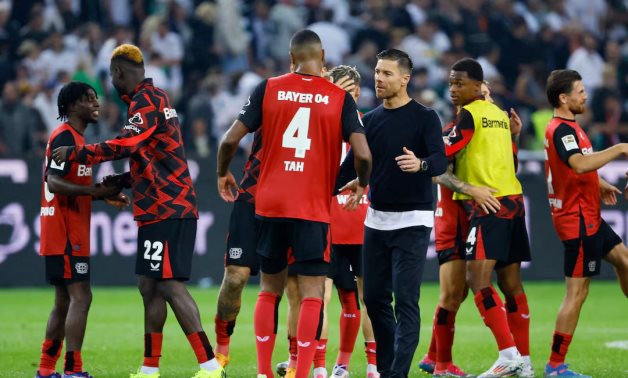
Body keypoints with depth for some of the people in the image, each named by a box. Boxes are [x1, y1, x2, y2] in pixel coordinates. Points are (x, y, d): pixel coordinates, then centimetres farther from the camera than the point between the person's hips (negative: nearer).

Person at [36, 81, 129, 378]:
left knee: (64, 302, 13)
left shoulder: (74, 137, 19)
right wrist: (95, 191, -28)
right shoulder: (65, 137, -13)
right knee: (80, 297, -13)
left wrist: (104, 195, 11)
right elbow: (53, 183, -23)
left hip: (70, 234, 11)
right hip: (65, 235, -11)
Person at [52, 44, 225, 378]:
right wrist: (122, 180, 22)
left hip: (167, 209, -10)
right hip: (161, 209, 10)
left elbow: (124, 146, -24)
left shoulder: (146, 101, -11)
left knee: (171, 286, -13)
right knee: (149, 287, 12)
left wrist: (75, 153, -15)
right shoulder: (157, 98, 20)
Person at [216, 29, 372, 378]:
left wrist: (223, 173, 17)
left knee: (269, 291, 14)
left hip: (270, 205, 2)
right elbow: (362, 153, -9)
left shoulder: (268, 89, 1)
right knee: (312, 294, 1)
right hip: (314, 209, -2)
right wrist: (362, 185, 11)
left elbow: (231, 139, -1)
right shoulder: (340, 98, -2)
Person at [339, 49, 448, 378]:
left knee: (405, 300, -10)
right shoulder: (370, 120, 10)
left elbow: (441, 161, -19)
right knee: (374, 298, 7)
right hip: (376, 220, 6)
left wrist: (421, 164, -40)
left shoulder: (425, 117, -6)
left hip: (412, 221, -6)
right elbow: (352, 165, 13)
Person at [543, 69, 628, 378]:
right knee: (577, 291, -8)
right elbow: (579, 164, -36)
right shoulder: (562, 130, -19)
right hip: (577, 220, -11)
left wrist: (599, 185, 14)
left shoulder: (567, 127, 13)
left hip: (588, 216, 11)